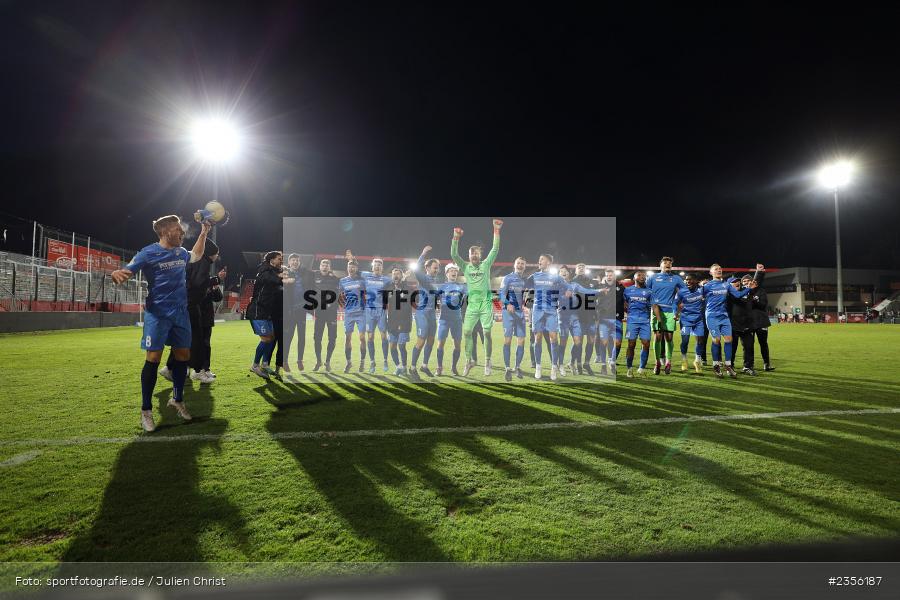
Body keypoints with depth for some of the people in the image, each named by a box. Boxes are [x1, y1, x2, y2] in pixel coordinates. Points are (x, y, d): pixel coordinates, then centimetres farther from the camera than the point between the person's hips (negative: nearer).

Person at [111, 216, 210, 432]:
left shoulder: (181, 253, 10)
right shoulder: (148, 253, -8)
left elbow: (196, 255, 32)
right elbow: (126, 272, -15)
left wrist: (203, 233, 25)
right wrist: (117, 274, -38)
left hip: (181, 313, 6)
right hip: (157, 314, -6)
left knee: (183, 356, 8)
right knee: (153, 358, -8)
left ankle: (177, 399, 28)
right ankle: (146, 410, 5)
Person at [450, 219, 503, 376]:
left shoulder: (485, 264, 4)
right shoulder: (465, 267, 7)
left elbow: (495, 249, -2)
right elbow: (454, 255, -5)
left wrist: (497, 231, -9)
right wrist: (456, 237, -16)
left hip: (486, 303, -1)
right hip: (472, 304, 2)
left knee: (487, 333, -1)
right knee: (466, 332, 0)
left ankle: (487, 363, 9)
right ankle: (469, 360, 15)